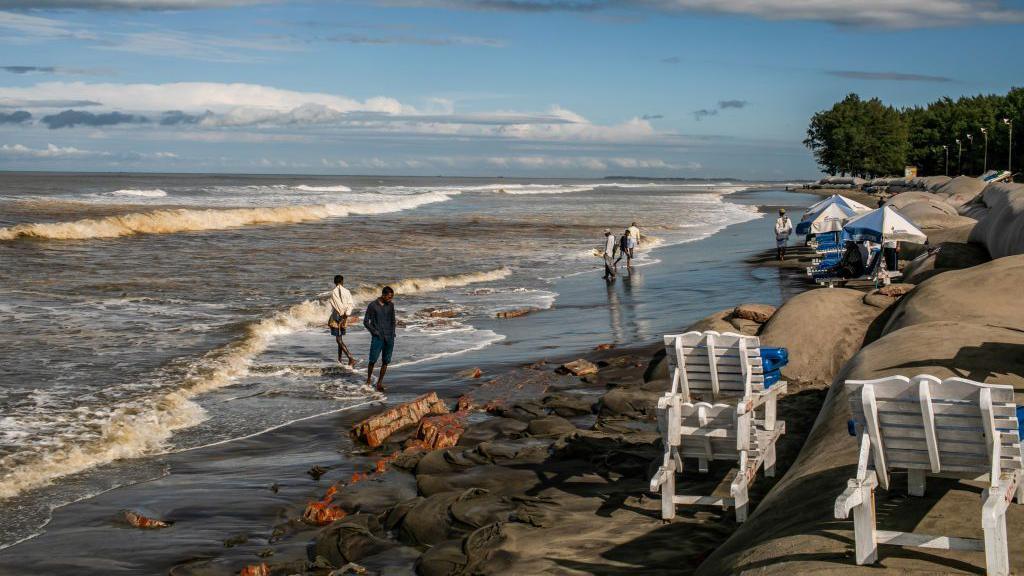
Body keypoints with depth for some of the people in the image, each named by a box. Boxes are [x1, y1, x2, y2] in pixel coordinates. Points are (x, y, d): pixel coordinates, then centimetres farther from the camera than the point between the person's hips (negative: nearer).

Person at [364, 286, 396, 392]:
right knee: (373, 360, -6)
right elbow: (366, 321, -2)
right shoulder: (372, 306, -5)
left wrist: (392, 333, 6)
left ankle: (380, 383, 10)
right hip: (377, 338, -4)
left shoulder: (391, 306, 8)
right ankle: (368, 380, 13)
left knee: (385, 361, 2)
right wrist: (375, 332, -7)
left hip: (389, 338, 4)